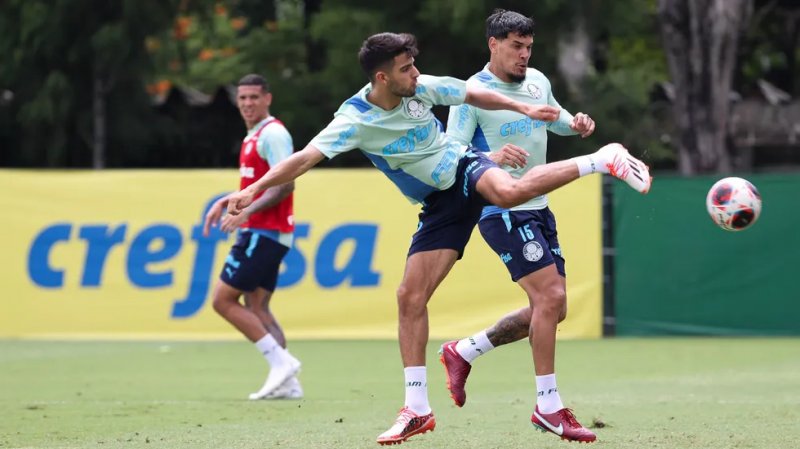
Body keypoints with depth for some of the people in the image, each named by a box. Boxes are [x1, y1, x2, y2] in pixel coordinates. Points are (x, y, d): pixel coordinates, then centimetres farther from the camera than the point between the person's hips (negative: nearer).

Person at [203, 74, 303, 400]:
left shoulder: (272, 134, -12)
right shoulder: (254, 137, 19)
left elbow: (284, 184, -21)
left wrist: (246, 212, -25)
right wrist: (225, 202, 23)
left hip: (264, 233, -10)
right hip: (260, 232, 10)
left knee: (223, 300, -9)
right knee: (256, 307, 6)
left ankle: (280, 361, -12)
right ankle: (287, 382, 1)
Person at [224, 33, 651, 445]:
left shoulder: (421, 88, -10)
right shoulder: (354, 121, -17)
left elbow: (474, 95, 8)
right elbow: (304, 158, -27)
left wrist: (523, 108, 2)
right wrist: (254, 189, -39)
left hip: (464, 166, -1)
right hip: (439, 205, 1)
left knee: (509, 192, -38)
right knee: (410, 297, -6)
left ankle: (603, 160, -19)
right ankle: (417, 409, 2)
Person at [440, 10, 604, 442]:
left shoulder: (537, 82, 10)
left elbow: (555, 118, 27)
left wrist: (574, 124, 4)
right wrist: (491, 156, -33)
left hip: (537, 208, 8)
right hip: (501, 211, -8)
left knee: (551, 308, 10)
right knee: (550, 295, -18)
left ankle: (462, 352, 25)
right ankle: (549, 407, -12)